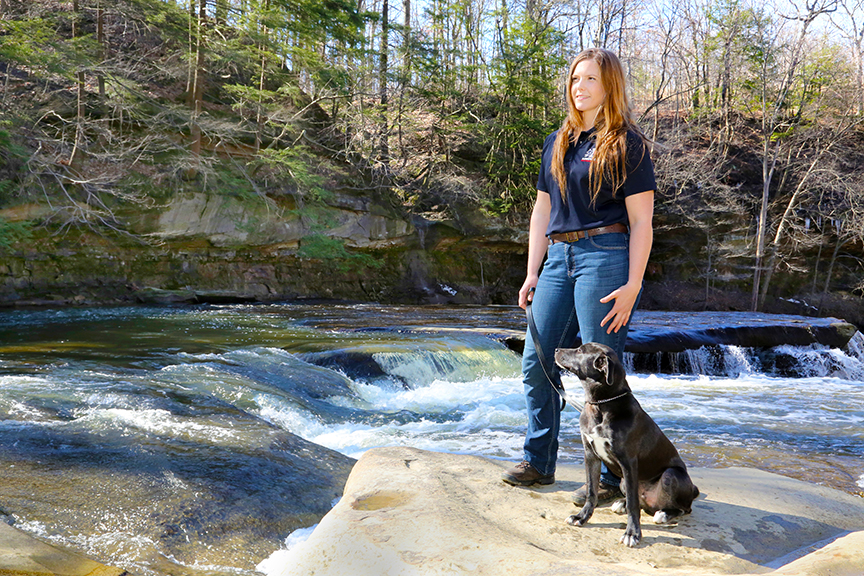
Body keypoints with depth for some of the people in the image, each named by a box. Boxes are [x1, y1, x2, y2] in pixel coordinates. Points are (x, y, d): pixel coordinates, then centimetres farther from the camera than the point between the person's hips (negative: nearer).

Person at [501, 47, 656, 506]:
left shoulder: (627, 145, -2)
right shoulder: (557, 143, 17)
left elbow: (641, 221, -6)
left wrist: (631, 286, -14)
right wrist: (532, 274, 12)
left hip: (605, 256, -6)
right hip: (559, 259, 7)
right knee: (536, 363, 6)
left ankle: (611, 476, 11)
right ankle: (539, 462, 21)